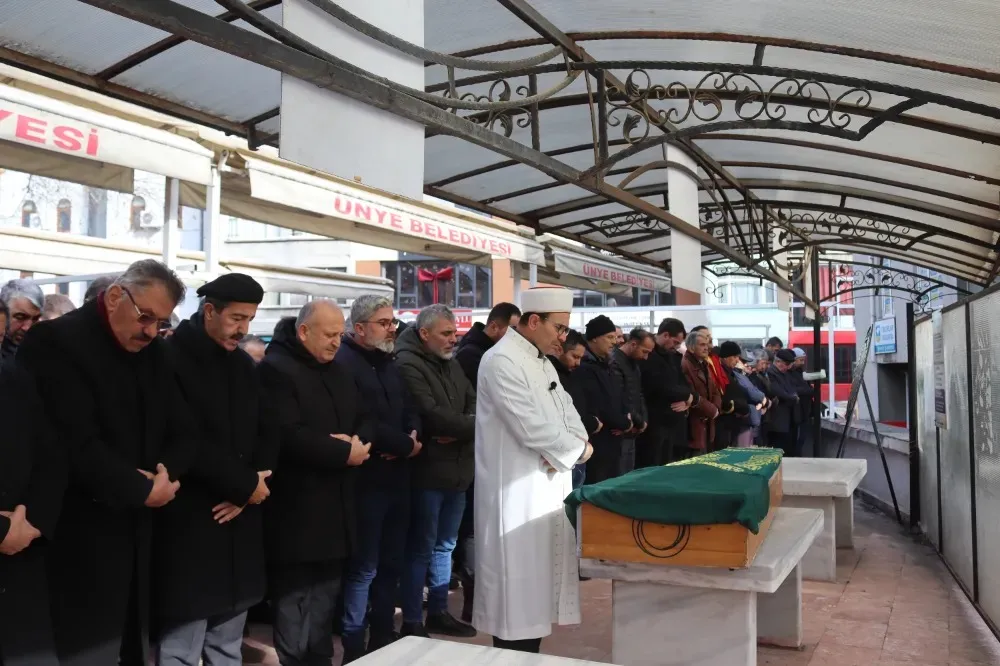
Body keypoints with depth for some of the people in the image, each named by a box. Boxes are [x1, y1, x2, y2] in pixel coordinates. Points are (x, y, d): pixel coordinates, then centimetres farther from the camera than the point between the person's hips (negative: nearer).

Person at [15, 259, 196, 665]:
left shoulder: (156, 352, 10)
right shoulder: (56, 342, -12)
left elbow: (184, 432, 8)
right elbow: (78, 443, -22)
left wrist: (167, 471, -11)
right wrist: (140, 490, -16)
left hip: (142, 531, 7)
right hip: (84, 537, -6)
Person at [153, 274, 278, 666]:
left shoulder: (243, 365, 13)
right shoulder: (172, 359, -10)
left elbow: (267, 432, 11)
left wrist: (250, 487, -6)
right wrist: (244, 484, -12)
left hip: (239, 525, 7)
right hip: (189, 525, -6)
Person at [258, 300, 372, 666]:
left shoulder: (340, 372, 16)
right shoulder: (275, 369, -12)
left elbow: (363, 421, 16)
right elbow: (287, 436, -23)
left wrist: (358, 443, -8)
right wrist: (344, 453, -17)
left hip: (334, 506, 8)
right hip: (296, 509, -8)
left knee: (326, 593, 16)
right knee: (294, 597, 1)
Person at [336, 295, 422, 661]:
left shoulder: (390, 365, 15)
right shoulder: (343, 363, -13)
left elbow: (410, 412, 13)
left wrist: (411, 437, -10)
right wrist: (404, 444, -13)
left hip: (396, 479, 8)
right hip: (366, 481, -8)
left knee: (391, 562, 16)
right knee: (364, 568, 1)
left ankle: (384, 636, 29)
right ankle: (354, 647, 15)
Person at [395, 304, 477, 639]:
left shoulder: (452, 364, 13)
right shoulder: (408, 365, -14)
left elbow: (474, 405, 7)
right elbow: (431, 416, -23)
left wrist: (460, 431, -13)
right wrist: (470, 426, -12)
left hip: (457, 470, 8)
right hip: (427, 472, -8)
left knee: (444, 546, 16)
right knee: (421, 549, 1)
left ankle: (439, 613, 29)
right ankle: (412, 623, 12)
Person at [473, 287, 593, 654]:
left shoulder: (541, 362, 15)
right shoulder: (502, 361, -16)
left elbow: (567, 412, 12)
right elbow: (532, 428, -23)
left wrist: (568, 449, -9)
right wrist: (577, 449, -9)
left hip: (547, 488, 9)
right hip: (518, 493, -9)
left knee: (538, 579, 15)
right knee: (518, 587, -1)